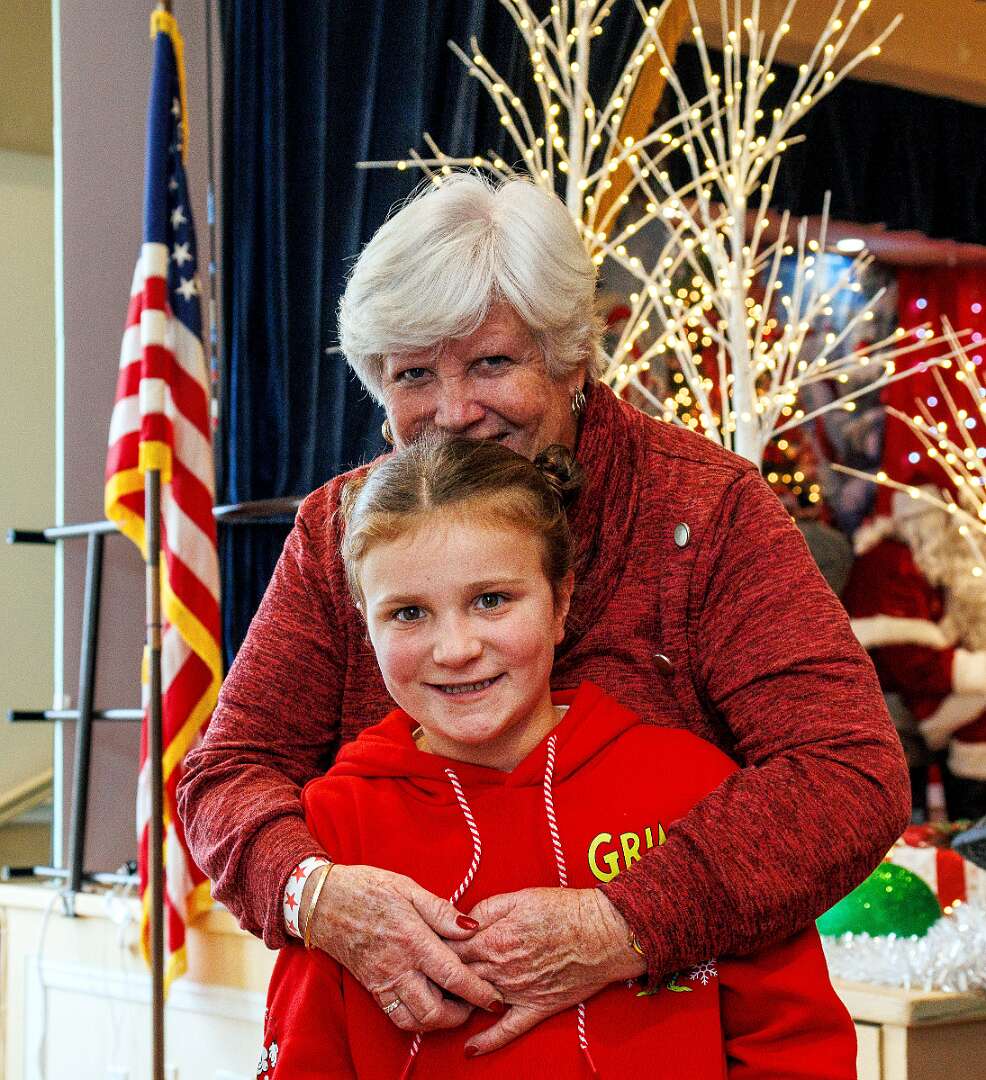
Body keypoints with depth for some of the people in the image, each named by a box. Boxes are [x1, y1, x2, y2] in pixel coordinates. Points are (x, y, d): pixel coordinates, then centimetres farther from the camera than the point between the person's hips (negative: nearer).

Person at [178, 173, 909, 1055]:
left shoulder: (705, 510, -3)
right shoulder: (339, 532, 7)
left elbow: (850, 774, -13)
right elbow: (232, 772, 4)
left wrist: (623, 928, -26)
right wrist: (315, 892, -20)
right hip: (400, 1038, 2)